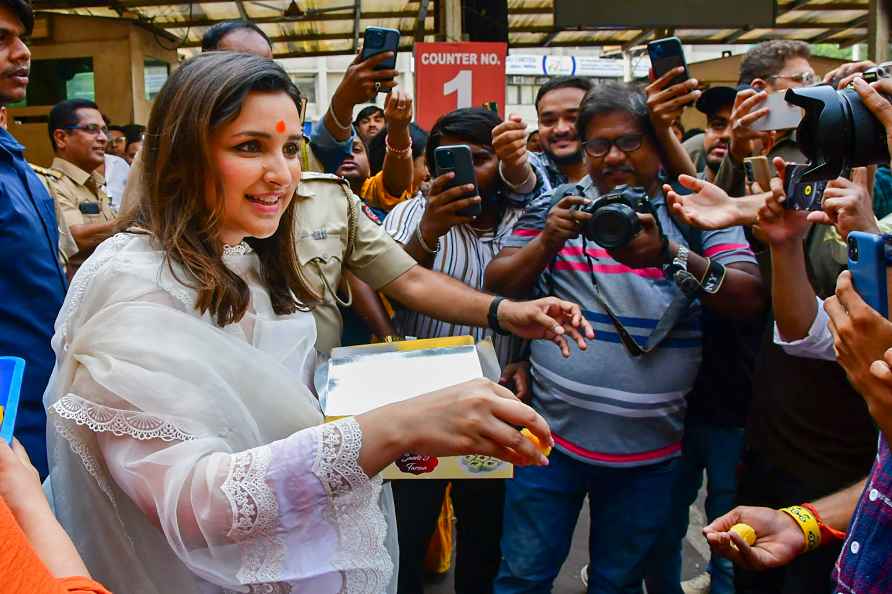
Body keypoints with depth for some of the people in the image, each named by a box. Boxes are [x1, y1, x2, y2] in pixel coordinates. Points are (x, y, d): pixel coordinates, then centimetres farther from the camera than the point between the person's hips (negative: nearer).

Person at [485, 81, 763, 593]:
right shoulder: (554, 208, 2)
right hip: (553, 434, 0)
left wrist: (669, 255, -27)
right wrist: (546, 243, -20)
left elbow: (749, 298, -11)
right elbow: (498, 287, -1)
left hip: (649, 450, 0)